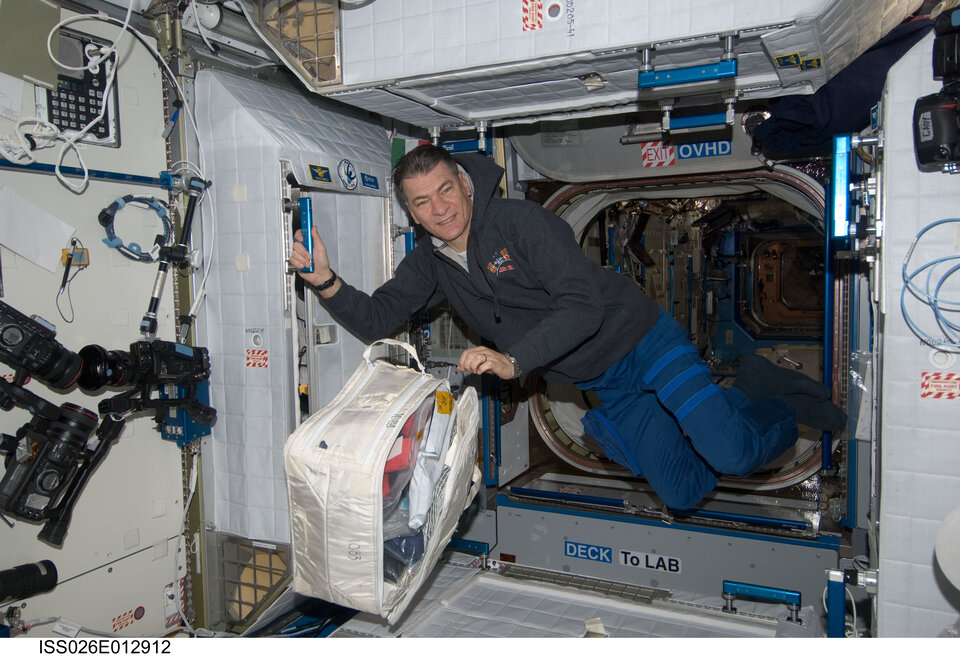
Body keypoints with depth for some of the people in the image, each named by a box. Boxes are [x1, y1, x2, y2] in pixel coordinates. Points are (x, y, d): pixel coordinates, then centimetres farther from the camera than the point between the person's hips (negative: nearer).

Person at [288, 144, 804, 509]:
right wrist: (326, 282, -23)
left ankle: (776, 415, 19)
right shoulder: (429, 261, 0)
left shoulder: (519, 220, -21)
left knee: (729, 454, -17)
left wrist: (512, 361, -39)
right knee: (682, 494, 4)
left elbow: (582, 307, -29)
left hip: (640, 340, -5)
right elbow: (375, 321, -6)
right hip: (601, 383, 5)